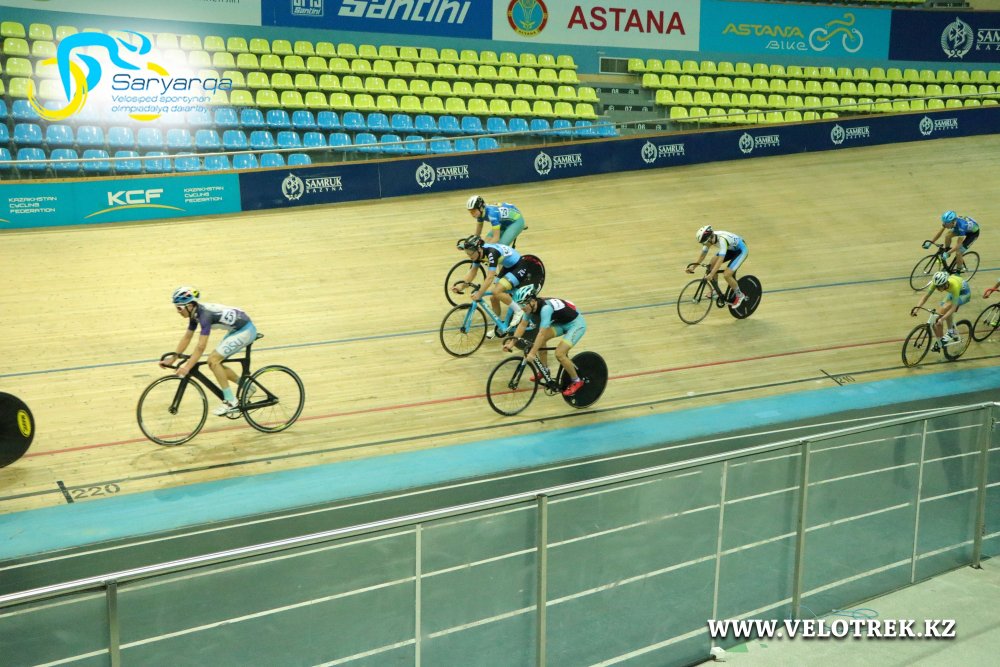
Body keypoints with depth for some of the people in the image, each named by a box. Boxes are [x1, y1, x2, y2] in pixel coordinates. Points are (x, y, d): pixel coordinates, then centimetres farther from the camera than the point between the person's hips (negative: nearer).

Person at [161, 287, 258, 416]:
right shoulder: (196, 313, 2)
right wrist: (172, 358, 10)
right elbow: (187, 337, 12)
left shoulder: (205, 314, -25)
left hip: (245, 330, -10)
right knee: (215, 362, 7)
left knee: (213, 360, -13)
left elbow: (201, 346, -29)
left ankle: (231, 402, -7)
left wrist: (187, 367, -30)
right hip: (237, 329, 10)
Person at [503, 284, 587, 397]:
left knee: (559, 354, -17)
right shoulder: (531, 306, -10)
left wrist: (532, 353, -37)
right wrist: (512, 342, -10)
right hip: (562, 322, 9)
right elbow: (522, 324, -2)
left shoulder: (545, 308, -35)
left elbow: (542, 333, -37)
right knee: (540, 341, 0)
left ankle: (576, 381, 3)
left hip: (576, 324, -9)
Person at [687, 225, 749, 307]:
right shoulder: (709, 238, -15)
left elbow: (720, 259, -45)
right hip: (730, 249, 8)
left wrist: (711, 274, -52)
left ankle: (739, 295, 6)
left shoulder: (722, 240, -38)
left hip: (740, 250, -8)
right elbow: (702, 255, -7)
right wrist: (692, 266, -19)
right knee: (712, 263, -4)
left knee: (726, 275, -17)